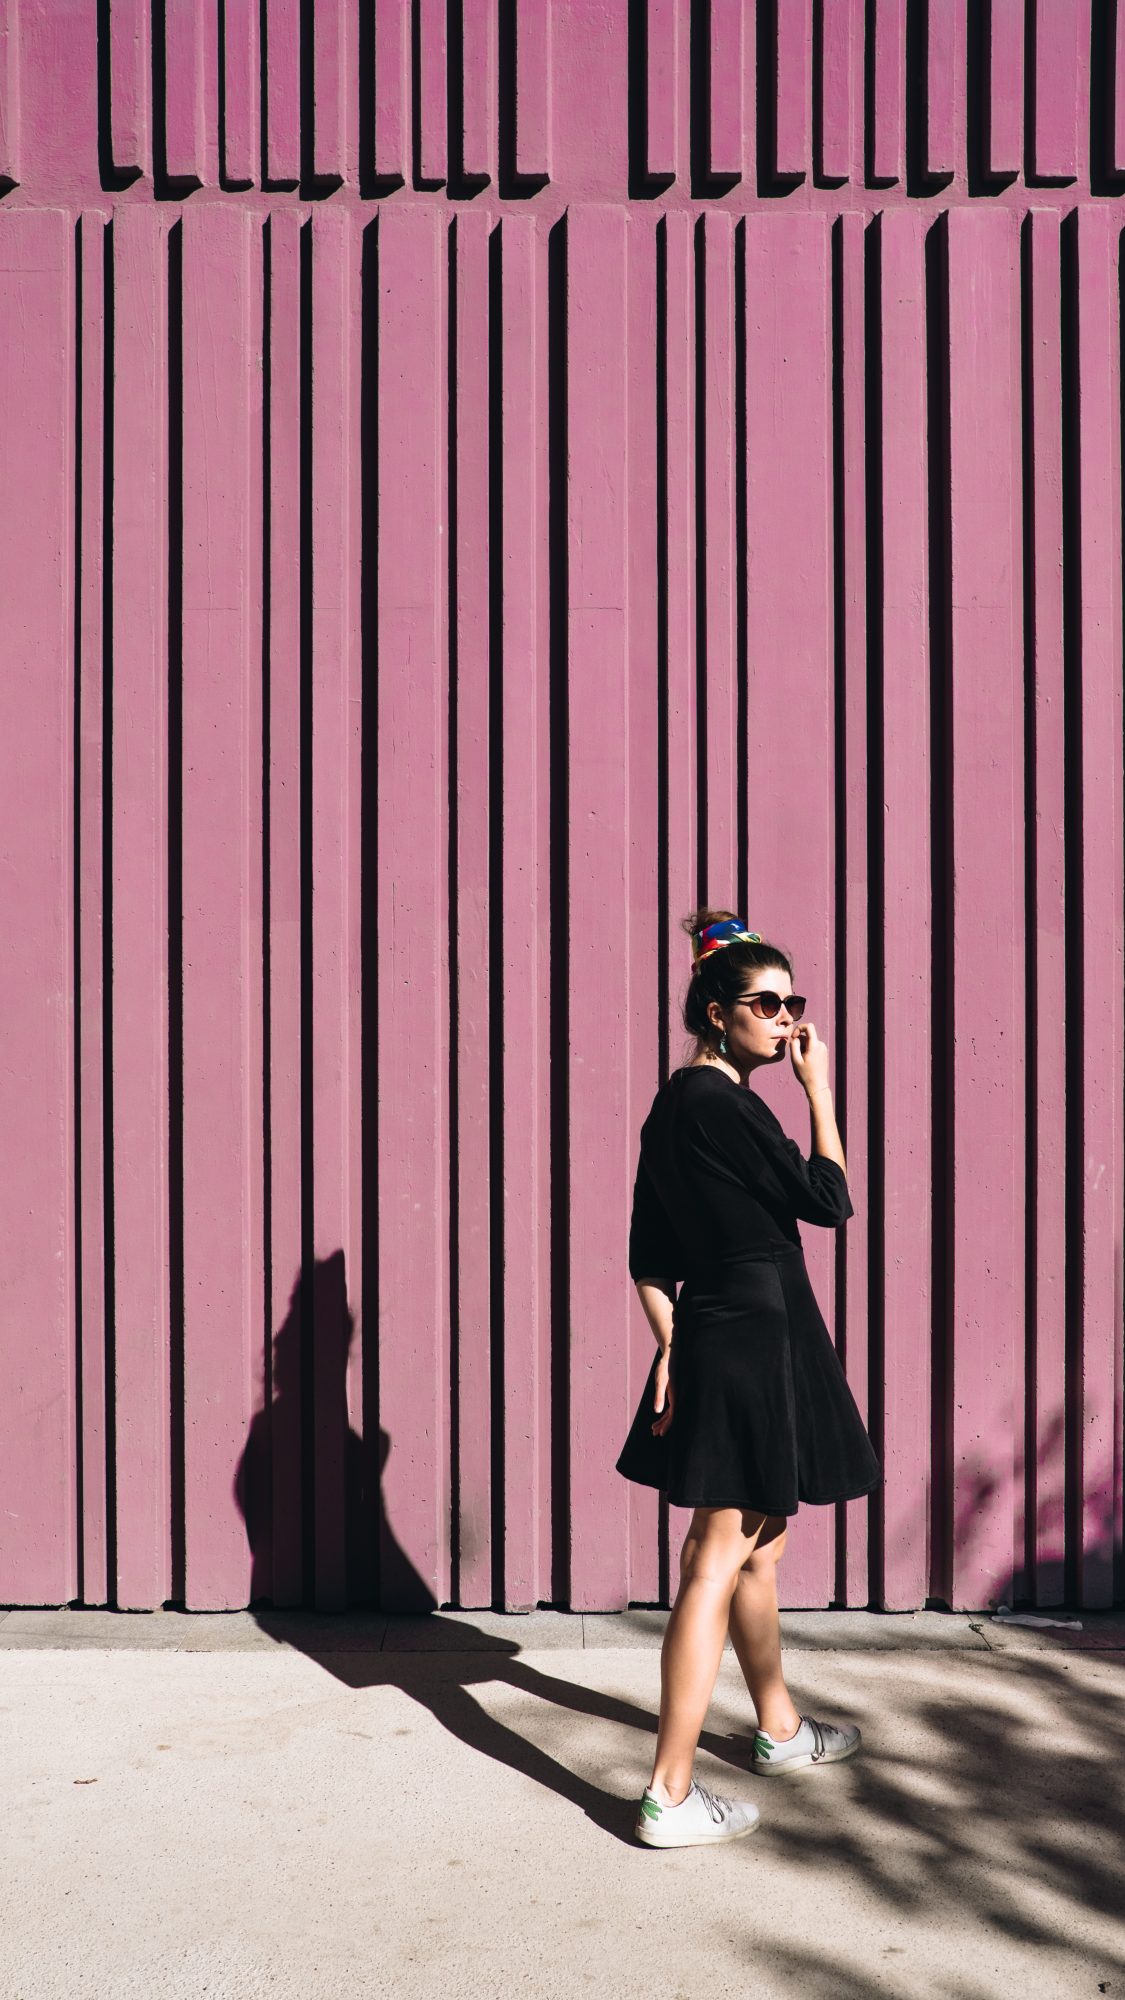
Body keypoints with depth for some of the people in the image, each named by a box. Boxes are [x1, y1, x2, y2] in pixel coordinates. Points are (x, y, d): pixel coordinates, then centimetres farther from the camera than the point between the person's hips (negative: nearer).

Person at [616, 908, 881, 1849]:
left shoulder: (676, 1104, 11)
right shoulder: (723, 1104, -18)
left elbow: (649, 1257, 11)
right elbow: (830, 1200, -14)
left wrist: (672, 1350, 9)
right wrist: (820, 1089, -7)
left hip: (715, 1336, 10)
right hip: (753, 1338, -10)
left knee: (758, 1544, 22)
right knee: (720, 1561, -4)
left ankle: (780, 1728, 40)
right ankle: (670, 1794, 3)